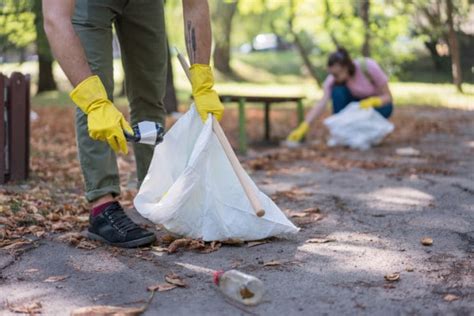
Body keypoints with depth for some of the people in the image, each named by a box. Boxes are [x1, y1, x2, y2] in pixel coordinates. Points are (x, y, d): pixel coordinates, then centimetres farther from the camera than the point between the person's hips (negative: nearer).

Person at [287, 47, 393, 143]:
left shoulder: (368, 67, -30)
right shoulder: (334, 78, -22)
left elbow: (388, 96, -22)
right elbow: (322, 103, -32)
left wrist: (372, 102, -43)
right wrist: (303, 127, -44)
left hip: (380, 104, -2)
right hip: (357, 103, 3)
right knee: (337, 90, -28)